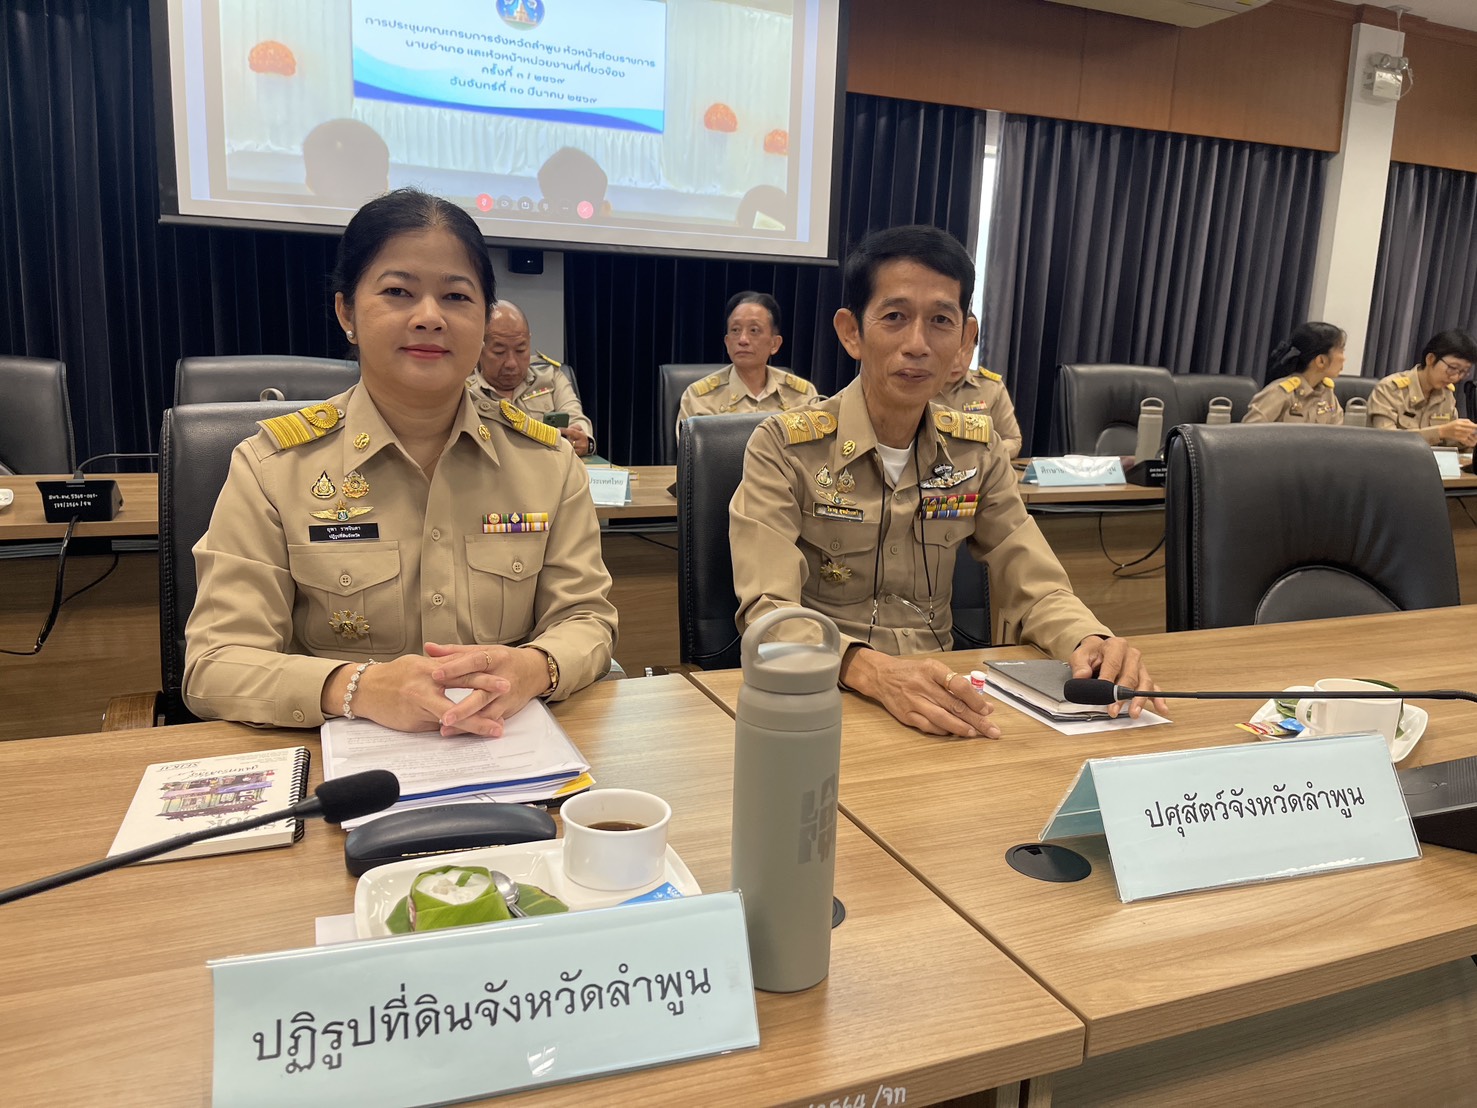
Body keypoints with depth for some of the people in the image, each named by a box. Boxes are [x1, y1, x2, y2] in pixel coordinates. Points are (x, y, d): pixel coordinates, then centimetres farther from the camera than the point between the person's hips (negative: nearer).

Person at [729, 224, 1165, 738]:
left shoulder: (977, 449, 6)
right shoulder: (783, 446, -9)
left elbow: (1035, 589, 3)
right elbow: (769, 613, -19)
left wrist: (1090, 640, -19)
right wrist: (872, 670, -37)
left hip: (941, 692, 3)